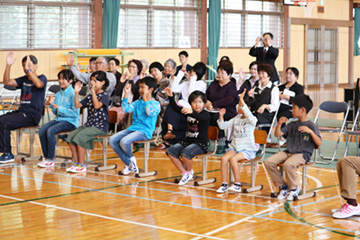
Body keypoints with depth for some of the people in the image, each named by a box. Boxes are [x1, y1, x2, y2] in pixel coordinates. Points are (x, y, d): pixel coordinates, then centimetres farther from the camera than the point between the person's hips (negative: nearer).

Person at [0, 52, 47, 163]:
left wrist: (28, 70, -31)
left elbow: (39, 84, -26)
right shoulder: (23, 79, 19)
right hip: (21, 111, 7)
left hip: (32, 115, -7)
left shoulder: (42, 78, -1)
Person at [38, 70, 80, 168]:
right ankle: (46, 157, -9)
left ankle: (50, 159, -17)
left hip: (70, 122, -7)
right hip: (58, 119, 7)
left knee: (50, 131, -28)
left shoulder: (73, 93, -10)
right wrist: (52, 104, -1)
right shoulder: (58, 94, 13)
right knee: (42, 130, -16)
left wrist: (59, 108, -17)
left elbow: (75, 113, -16)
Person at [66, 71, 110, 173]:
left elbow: (97, 105, -23)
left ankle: (82, 165, -17)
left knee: (80, 136, -25)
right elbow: (77, 105, 13)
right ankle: (76, 163, -4)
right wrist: (76, 92, 4)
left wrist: (93, 92, -22)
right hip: (89, 124, 8)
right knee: (71, 136, -10)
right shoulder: (90, 96, 16)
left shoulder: (105, 96, -6)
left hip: (100, 126, -8)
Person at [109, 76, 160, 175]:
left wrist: (145, 98, -19)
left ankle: (131, 158, 2)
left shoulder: (156, 104, -3)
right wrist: (126, 94, 1)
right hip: (133, 128, 7)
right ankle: (129, 163, -1)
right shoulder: (138, 102, 17)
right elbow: (126, 109, 5)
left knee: (124, 141, -31)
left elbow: (151, 113, -23)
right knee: (112, 140, -10)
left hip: (145, 131, -7)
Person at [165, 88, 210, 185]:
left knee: (185, 153, -33)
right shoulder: (188, 112, 11)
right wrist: (170, 97, -9)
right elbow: (176, 108, 6)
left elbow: (201, 118, -32)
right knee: (170, 151, -14)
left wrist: (192, 112, -52)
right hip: (187, 140, 7)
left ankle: (189, 171, 1)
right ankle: (185, 173, -2)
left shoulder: (206, 114, -8)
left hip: (200, 143, -7)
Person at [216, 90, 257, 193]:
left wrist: (242, 101, -36)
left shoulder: (252, 120, -6)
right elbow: (223, 126, 16)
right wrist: (221, 116, -2)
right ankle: (224, 184, -16)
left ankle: (238, 185, -19)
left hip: (248, 149, -6)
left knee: (233, 159, -30)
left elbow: (248, 115, -30)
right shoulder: (236, 119, 15)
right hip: (234, 147, 6)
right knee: (224, 158, -21)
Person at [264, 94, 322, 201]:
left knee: (287, 164, -37)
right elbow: (277, 134, 15)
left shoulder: (311, 125, -2)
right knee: (268, 162, -15)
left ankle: (294, 188, -10)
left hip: (303, 154, -6)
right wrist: (279, 124, -2)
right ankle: (283, 186, 0)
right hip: (288, 152, 6)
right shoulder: (292, 125, 16)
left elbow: (319, 144, -11)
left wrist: (310, 131, -25)